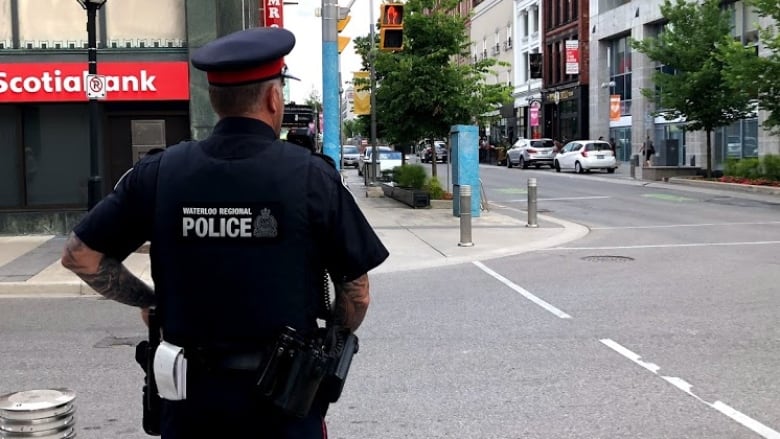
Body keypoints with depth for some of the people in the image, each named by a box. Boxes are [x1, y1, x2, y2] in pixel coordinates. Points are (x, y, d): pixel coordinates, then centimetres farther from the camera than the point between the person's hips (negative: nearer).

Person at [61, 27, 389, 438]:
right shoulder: (312, 176, -11)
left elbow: (79, 254, 0)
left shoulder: (159, 173, -5)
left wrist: (146, 300, 11)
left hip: (191, 391, 2)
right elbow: (356, 292, -6)